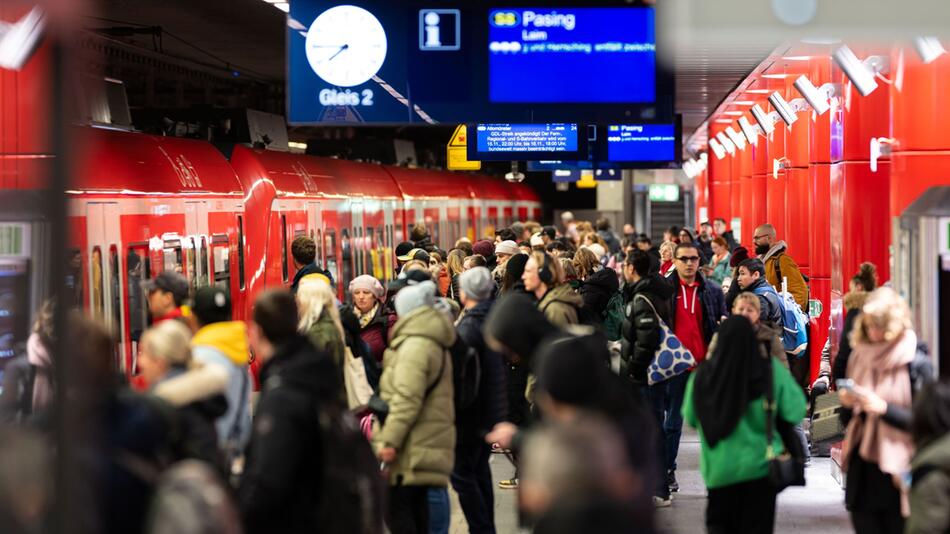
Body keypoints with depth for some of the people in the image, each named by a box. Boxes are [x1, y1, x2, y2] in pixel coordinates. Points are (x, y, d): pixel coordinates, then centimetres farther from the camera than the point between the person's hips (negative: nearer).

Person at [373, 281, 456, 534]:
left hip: (411, 449, -10)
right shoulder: (437, 345, 20)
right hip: (429, 442, 10)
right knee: (417, 507, 16)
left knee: (397, 509, -8)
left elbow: (406, 399, -22)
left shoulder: (415, 345, -13)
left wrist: (390, 440, -22)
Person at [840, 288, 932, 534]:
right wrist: (847, 404, -6)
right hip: (862, 470, 4)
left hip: (899, 471, -4)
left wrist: (884, 408, -19)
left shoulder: (916, 363, -6)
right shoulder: (859, 358, 9)